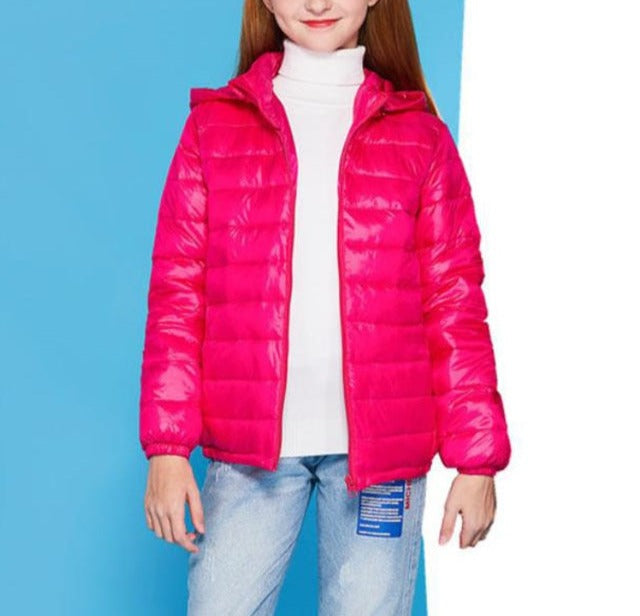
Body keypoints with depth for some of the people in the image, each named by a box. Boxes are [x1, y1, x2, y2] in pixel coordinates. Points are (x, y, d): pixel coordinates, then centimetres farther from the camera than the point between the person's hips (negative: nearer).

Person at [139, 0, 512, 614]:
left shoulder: (420, 136, 6)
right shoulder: (214, 125, 7)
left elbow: (455, 306, 4)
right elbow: (177, 294, 3)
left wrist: (476, 460, 0)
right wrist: (167, 446, -3)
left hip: (382, 446, 0)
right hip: (248, 446, 1)